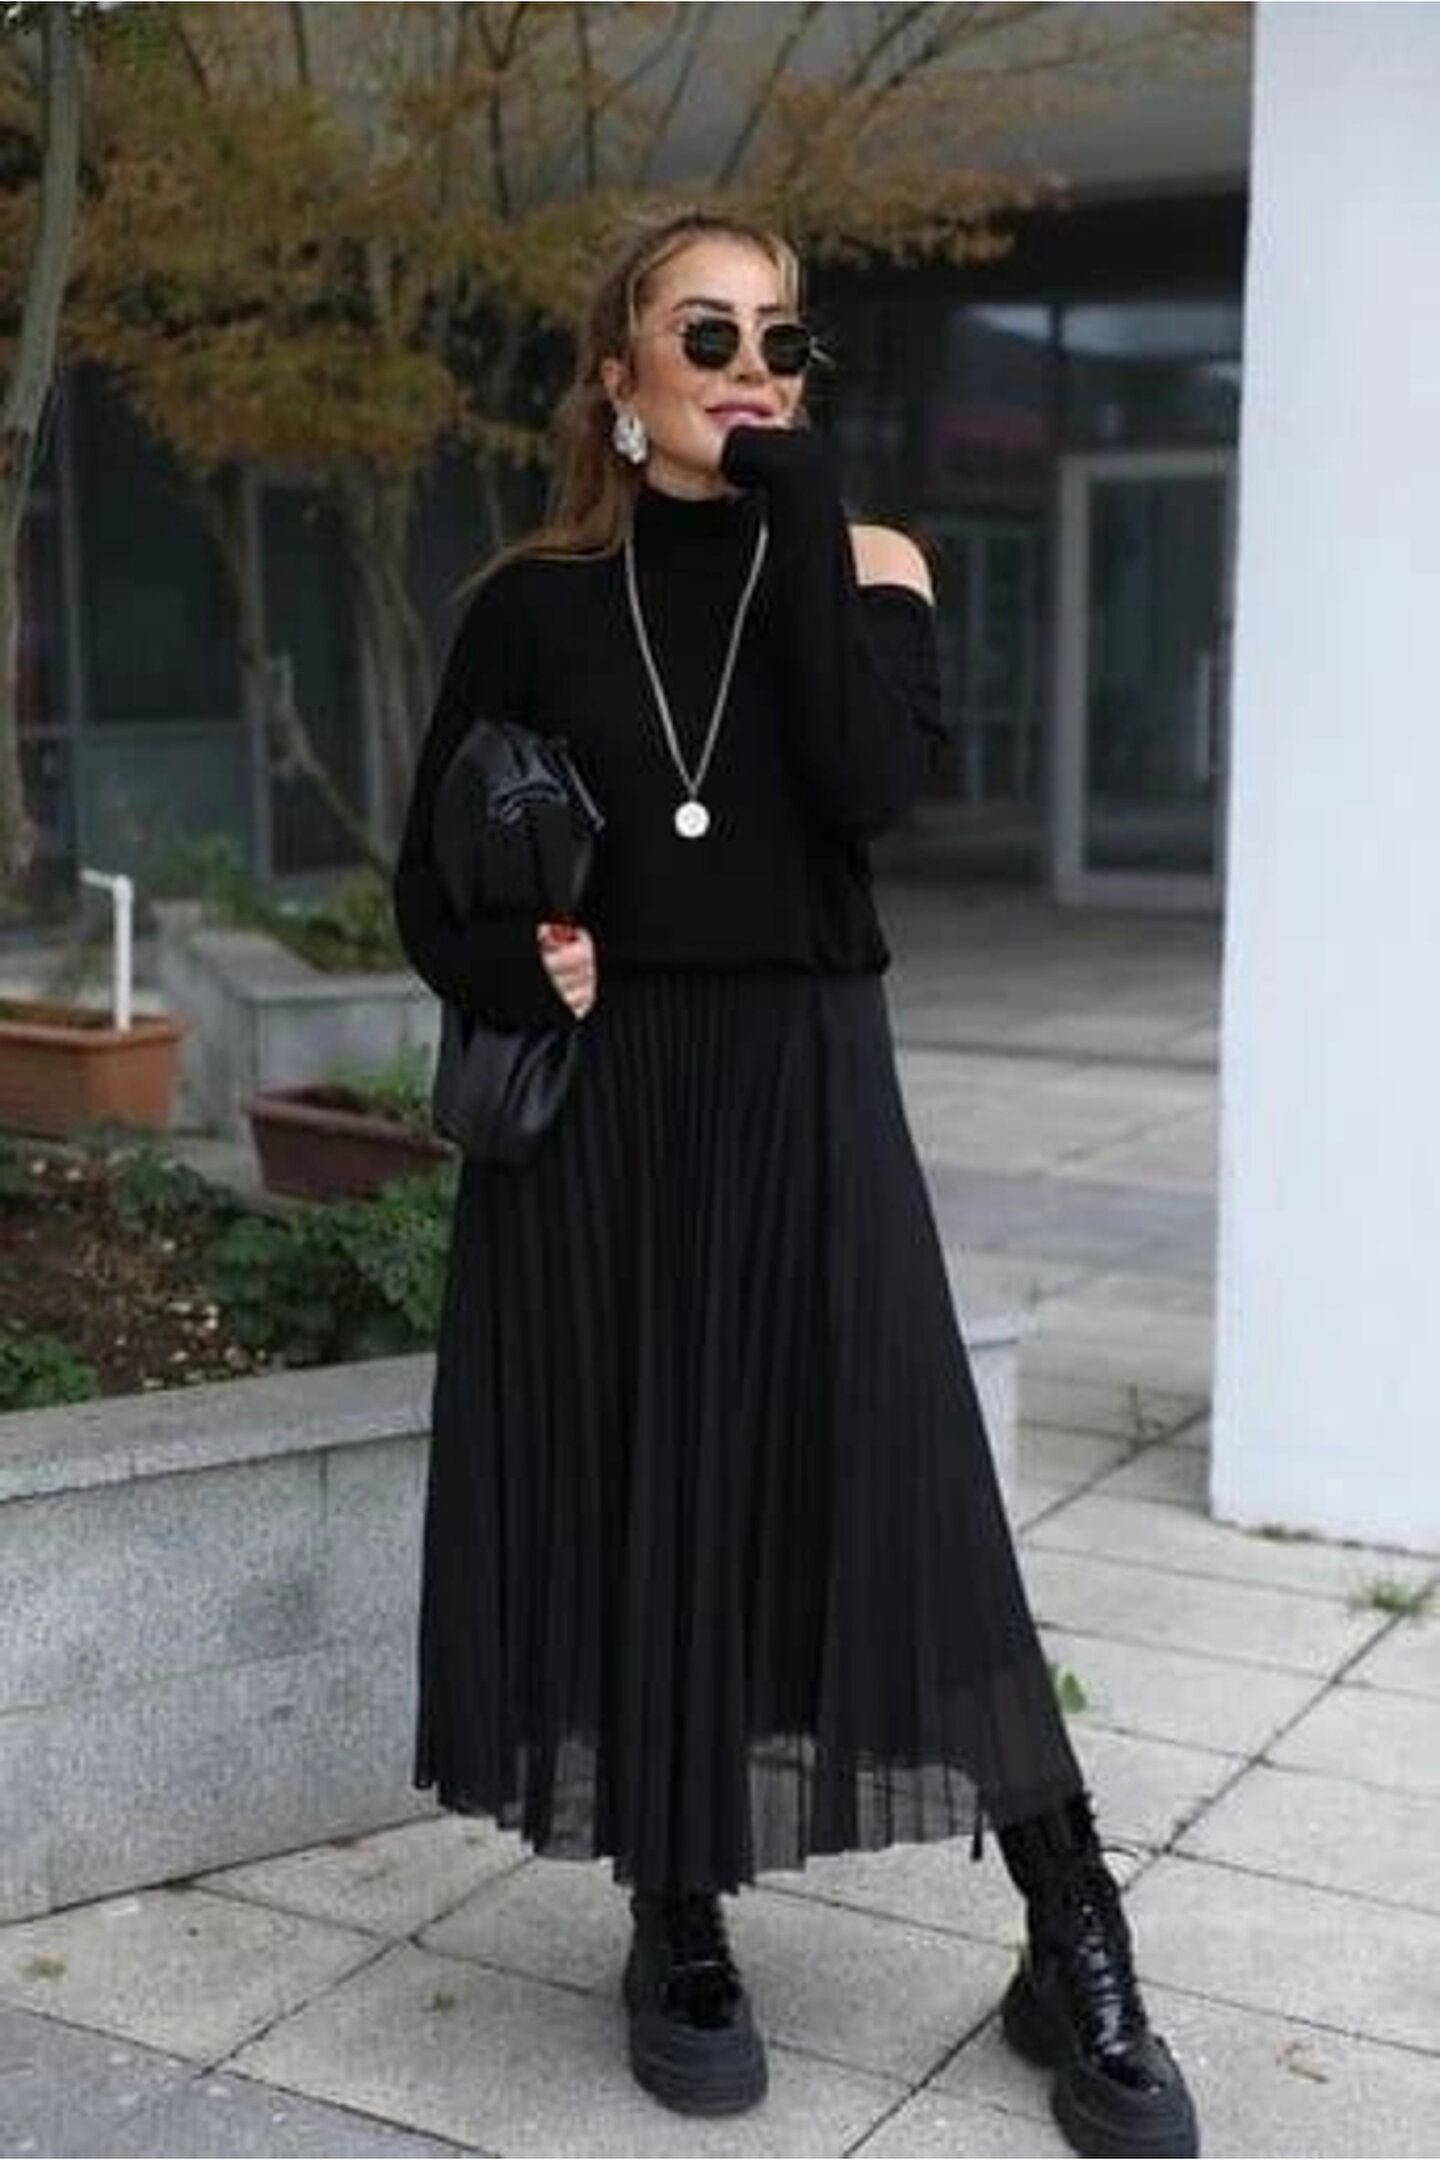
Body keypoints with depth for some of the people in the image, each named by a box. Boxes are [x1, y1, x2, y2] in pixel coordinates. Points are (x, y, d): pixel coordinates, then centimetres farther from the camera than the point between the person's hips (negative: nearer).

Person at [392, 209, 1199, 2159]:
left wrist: (798, 524, -13)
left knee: (903, 1500, -3)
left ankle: (1079, 1954, 10)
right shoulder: (536, 601, 5)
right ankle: (679, 1932, 23)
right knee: (626, 1503, 5)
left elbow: (872, 787, -16)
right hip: (593, 1104, 1)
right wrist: (508, 970, -13)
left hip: (802, 1086, -1)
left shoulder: (867, 568, 4)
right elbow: (431, 877, 8)